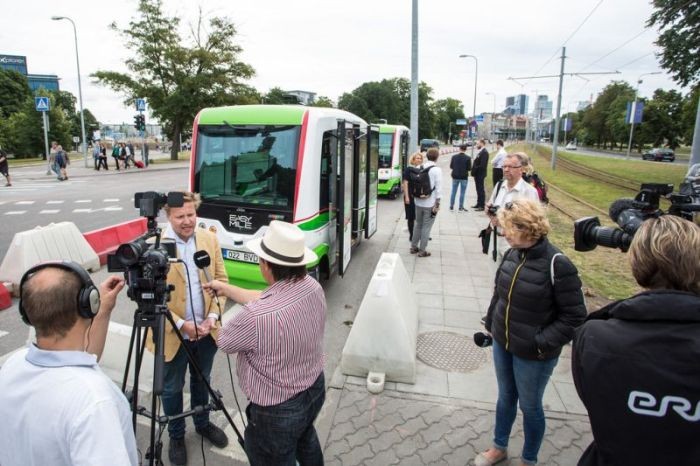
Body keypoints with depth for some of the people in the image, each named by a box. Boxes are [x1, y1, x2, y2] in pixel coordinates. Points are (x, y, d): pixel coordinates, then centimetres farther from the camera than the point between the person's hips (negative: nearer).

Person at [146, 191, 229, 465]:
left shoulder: (209, 239, -4)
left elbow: (221, 279, 1)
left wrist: (213, 315, -10)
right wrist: (180, 324, -20)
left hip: (206, 330, 4)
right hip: (173, 335, -3)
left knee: (202, 381, 24)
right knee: (172, 389, 17)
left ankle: (203, 424, 49)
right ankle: (176, 436, 42)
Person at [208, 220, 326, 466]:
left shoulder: (258, 316, -38)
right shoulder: (313, 287, -14)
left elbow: (223, 341, -15)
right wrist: (225, 288, 13)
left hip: (278, 410, -7)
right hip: (315, 389, 7)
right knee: (305, 440, 34)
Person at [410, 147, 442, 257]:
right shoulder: (437, 170, -11)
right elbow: (438, 188, -13)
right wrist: (437, 204, -9)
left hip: (418, 202, 5)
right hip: (430, 203, -5)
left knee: (418, 224, 19)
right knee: (426, 227, 3)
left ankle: (414, 247, 27)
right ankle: (422, 251, 9)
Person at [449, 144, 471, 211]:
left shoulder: (454, 157, -3)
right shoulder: (468, 158, -10)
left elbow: (451, 166, 1)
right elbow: (469, 168, -9)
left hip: (455, 176, 3)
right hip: (464, 177, -3)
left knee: (453, 192, 11)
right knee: (462, 193, 4)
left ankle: (451, 206, 14)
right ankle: (461, 207, 7)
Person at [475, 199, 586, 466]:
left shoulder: (557, 265, -23)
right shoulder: (512, 254, -5)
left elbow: (574, 317, -18)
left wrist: (542, 344, -19)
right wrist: (490, 324, 8)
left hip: (532, 355, -5)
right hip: (502, 344, 5)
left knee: (530, 406, 17)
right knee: (505, 398, 24)